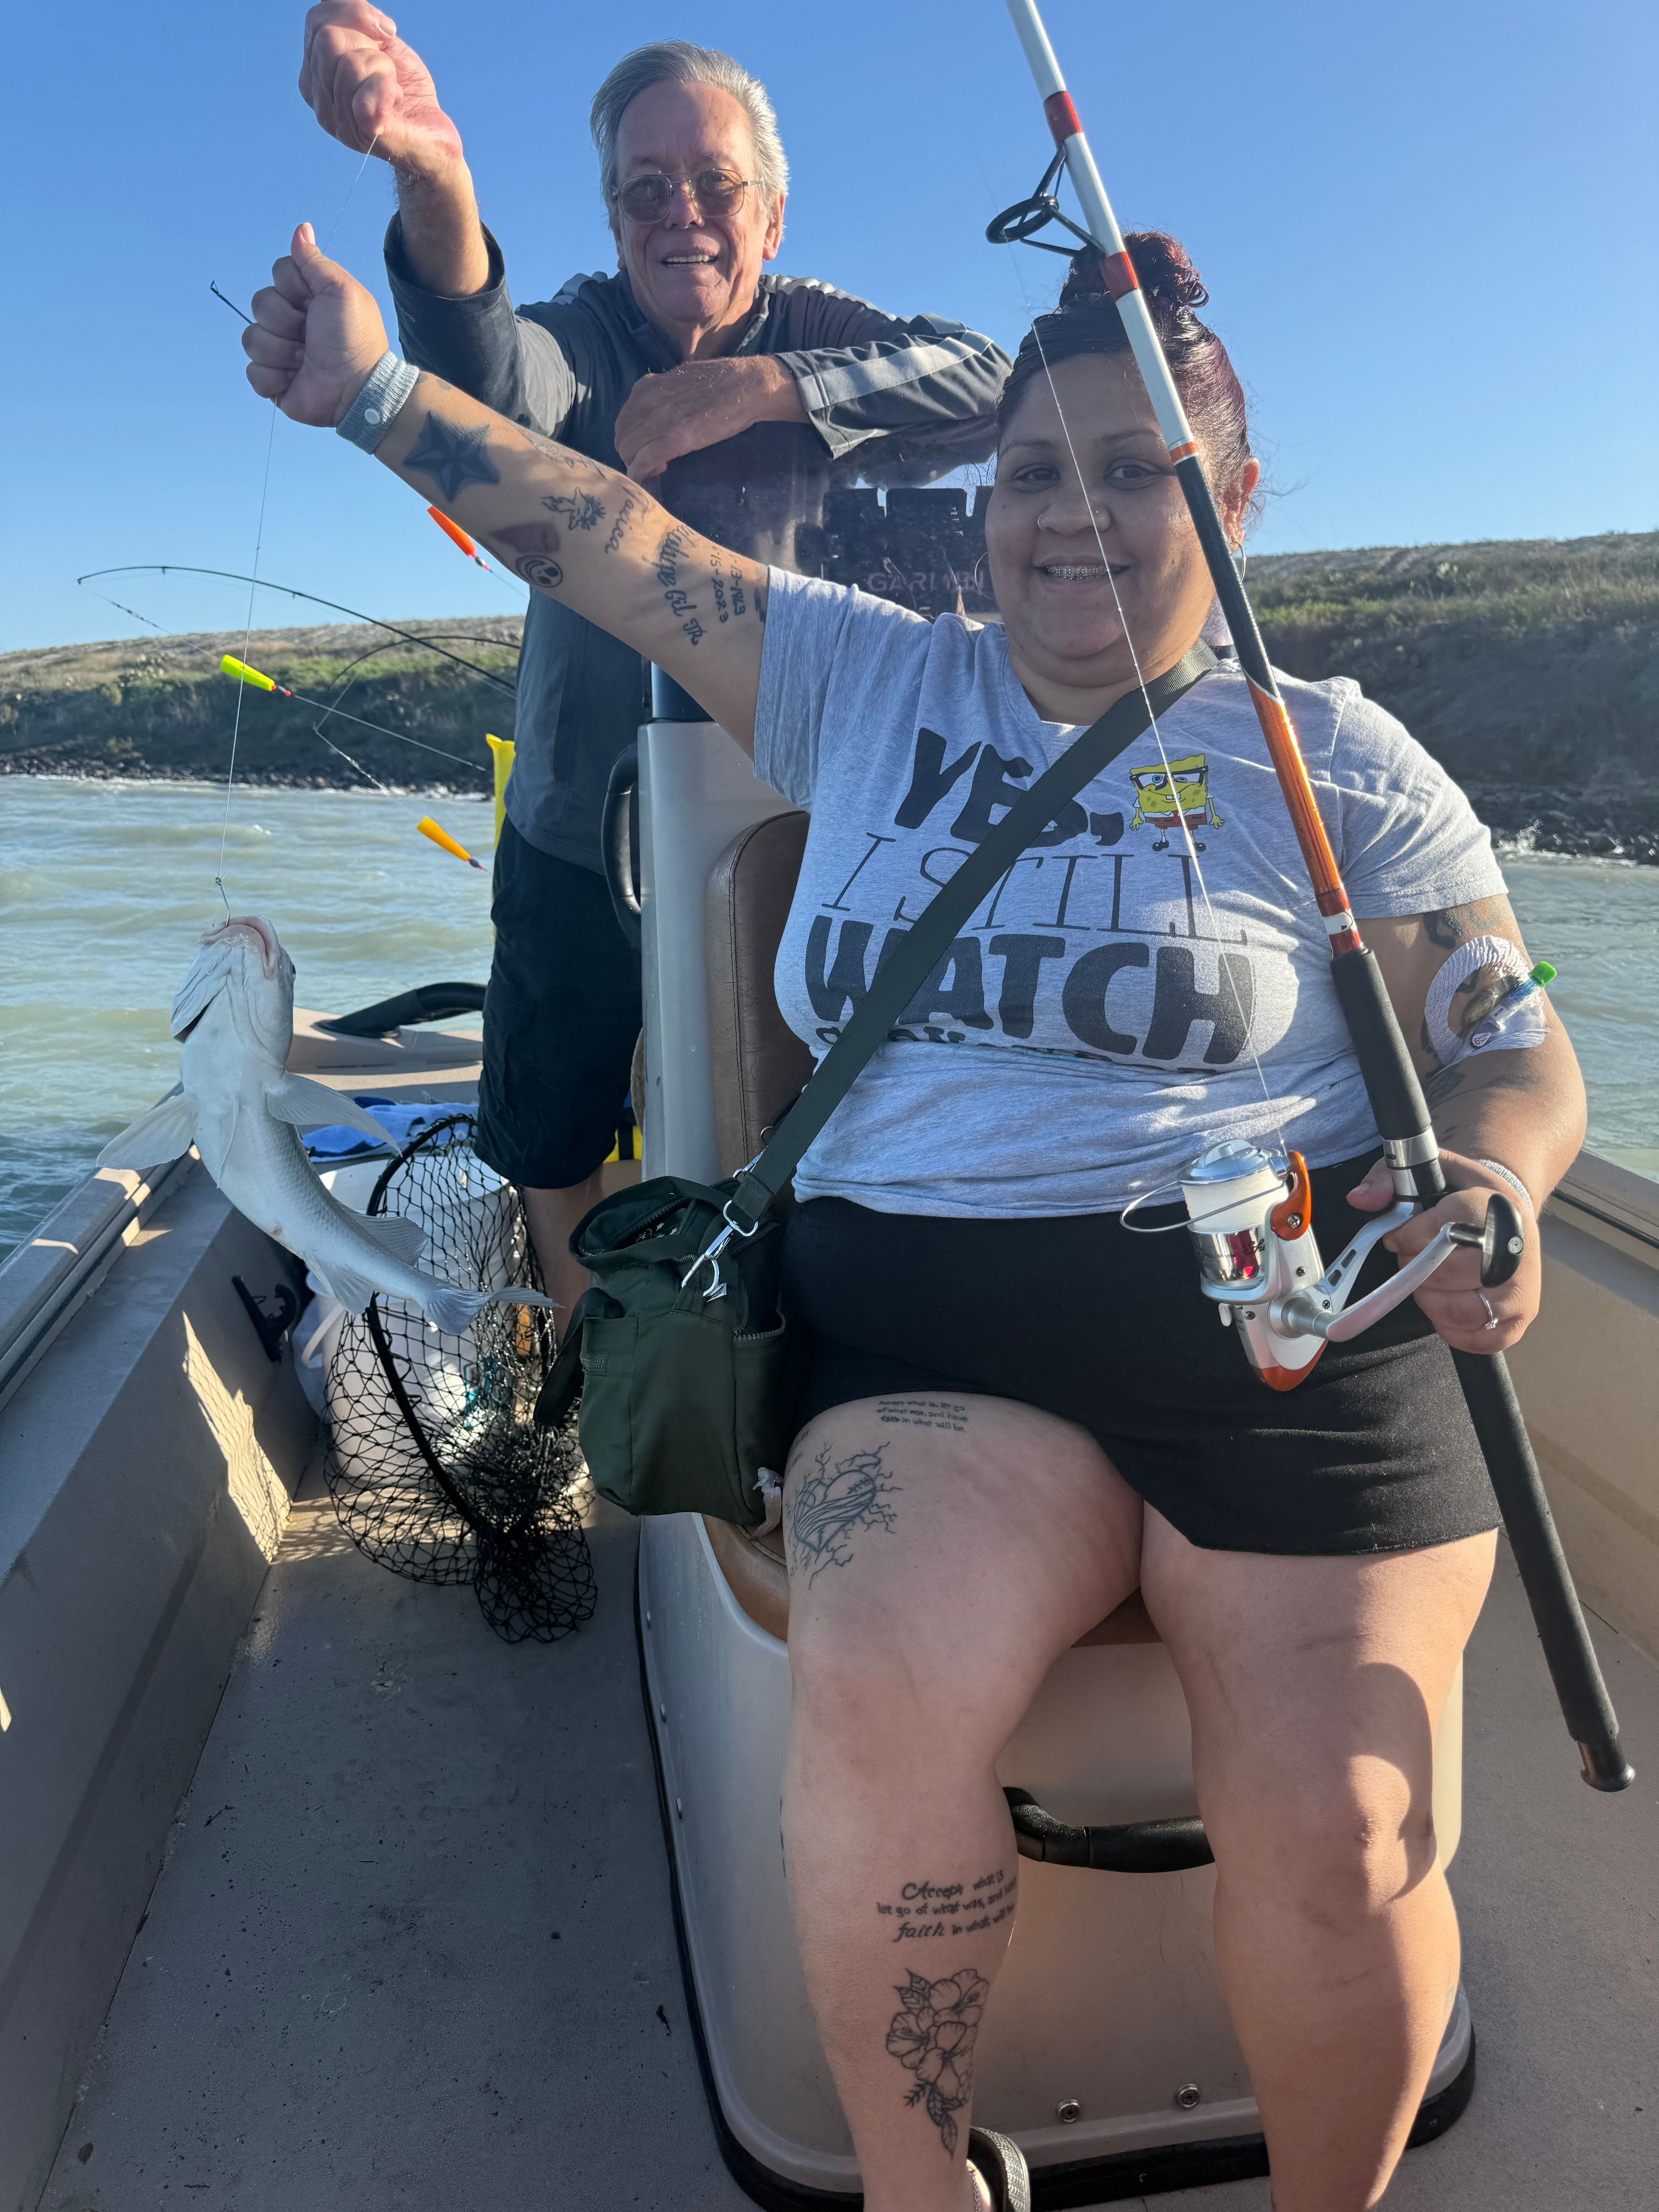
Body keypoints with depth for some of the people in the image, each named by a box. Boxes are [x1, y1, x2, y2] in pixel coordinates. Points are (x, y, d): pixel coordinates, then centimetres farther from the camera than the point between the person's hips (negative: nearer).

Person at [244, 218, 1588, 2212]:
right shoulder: (868, 681, 15)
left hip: (1282, 1323, 0)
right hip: (927, 1315, 1)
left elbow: (1521, 1061, 8)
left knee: (1333, 1835, -17)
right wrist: (375, 392, 0)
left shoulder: (1336, 758, 9)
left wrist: (1488, 1185, -13)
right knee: (878, 1707, -26)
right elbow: (622, 544, 10)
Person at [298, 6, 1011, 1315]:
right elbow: (489, 383, -32)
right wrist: (433, 183, -53)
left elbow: (991, 388, -20)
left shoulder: (815, 336, -3)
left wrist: (762, 387, -31)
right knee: (559, 1144, 14)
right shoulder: (581, 339, -8)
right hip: (577, 844, 0)